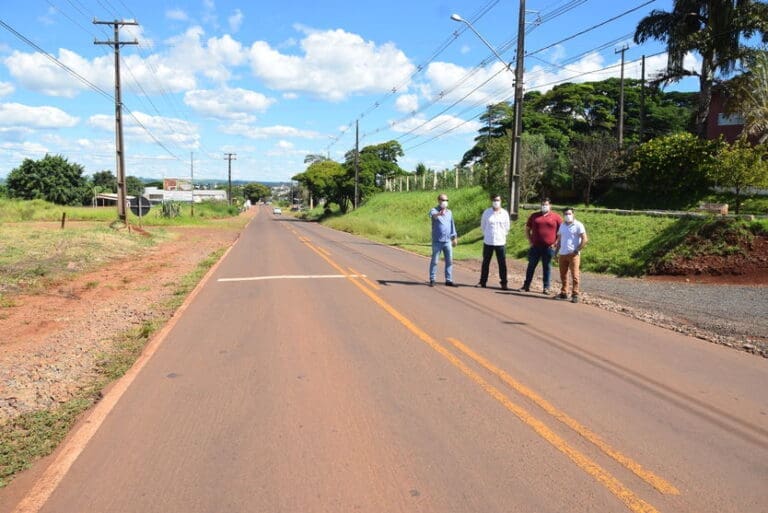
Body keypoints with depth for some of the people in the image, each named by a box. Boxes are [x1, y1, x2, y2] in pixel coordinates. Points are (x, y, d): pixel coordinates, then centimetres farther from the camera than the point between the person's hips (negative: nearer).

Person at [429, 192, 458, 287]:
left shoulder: (449, 212, 12)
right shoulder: (434, 210, -5)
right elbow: (433, 215, -31)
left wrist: (455, 237, 18)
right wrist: (440, 213, -54)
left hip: (447, 241, 5)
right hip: (437, 241, -5)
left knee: (449, 261, 4)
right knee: (434, 261, 2)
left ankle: (449, 280, 11)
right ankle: (432, 280, 10)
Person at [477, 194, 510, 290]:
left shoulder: (505, 213, 0)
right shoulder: (487, 212, -1)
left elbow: (507, 227, 10)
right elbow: (482, 225, 10)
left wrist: (502, 235, 10)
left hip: (500, 242, 0)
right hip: (488, 242, 0)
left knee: (502, 264, -1)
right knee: (485, 263, 9)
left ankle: (504, 283, 4)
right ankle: (483, 282, 18)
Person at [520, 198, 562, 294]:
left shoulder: (556, 217, 1)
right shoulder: (534, 216, 8)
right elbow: (527, 229, 15)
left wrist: (555, 243, -3)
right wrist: (530, 241, 5)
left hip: (549, 247, -2)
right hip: (535, 247, 2)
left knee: (547, 267, 5)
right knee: (531, 266, 5)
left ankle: (546, 287, 12)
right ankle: (526, 286, 12)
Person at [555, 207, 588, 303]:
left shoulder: (578, 225, -4)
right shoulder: (562, 225, 15)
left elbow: (585, 239, -8)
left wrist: (577, 250, -11)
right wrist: (557, 253, 14)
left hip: (573, 254, -6)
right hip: (562, 254, 6)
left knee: (574, 275, -7)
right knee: (563, 275, 9)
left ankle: (575, 295, -4)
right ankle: (563, 293, 19)